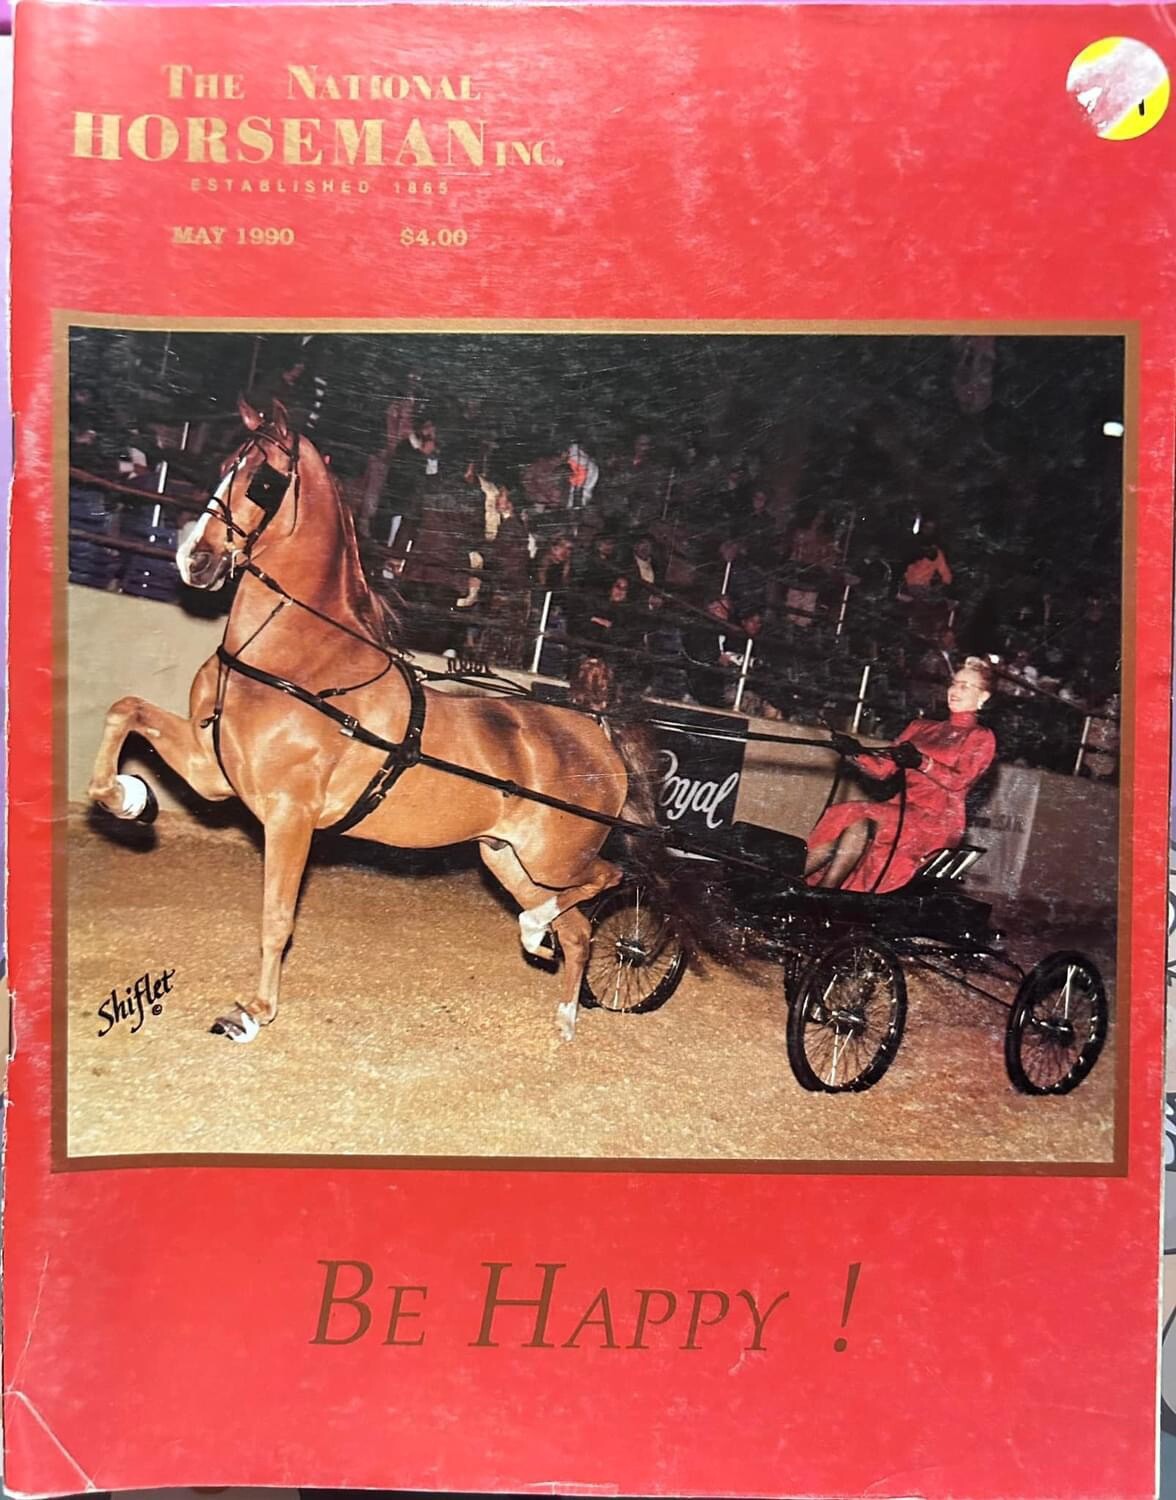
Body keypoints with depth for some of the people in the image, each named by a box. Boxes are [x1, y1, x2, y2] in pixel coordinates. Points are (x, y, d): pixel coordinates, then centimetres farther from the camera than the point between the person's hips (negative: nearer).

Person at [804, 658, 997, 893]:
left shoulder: (981, 738, 8)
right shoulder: (921, 727, 23)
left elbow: (959, 781, -10)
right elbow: (883, 769, 13)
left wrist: (923, 763, -27)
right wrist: (856, 753, -7)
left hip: (938, 820, -5)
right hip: (901, 809, 5)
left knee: (861, 823, -31)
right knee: (838, 820, -24)